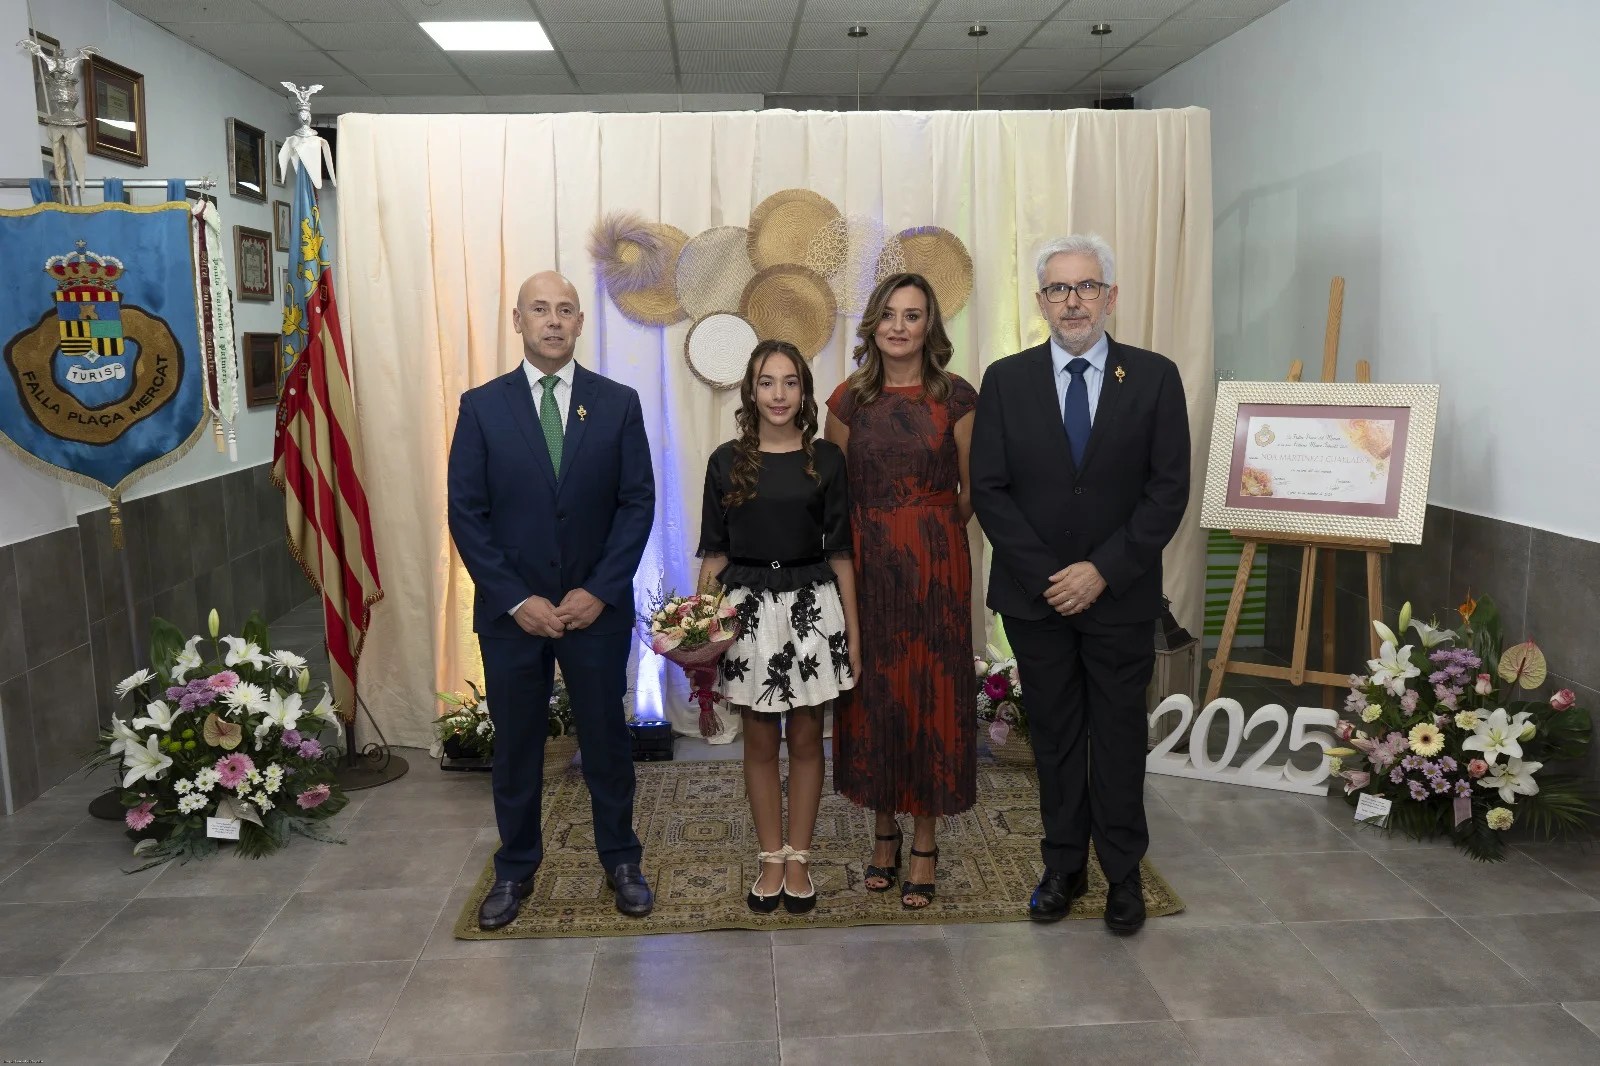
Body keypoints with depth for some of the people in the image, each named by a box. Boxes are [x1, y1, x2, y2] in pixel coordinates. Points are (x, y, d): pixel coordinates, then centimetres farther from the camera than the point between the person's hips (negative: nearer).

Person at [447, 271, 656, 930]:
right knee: (515, 745, 12)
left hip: (597, 606, 0)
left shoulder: (618, 403, 0)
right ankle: (515, 869, 30)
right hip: (512, 610, 0)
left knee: (607, 738, 11)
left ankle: (621, 859, 29)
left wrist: (599, 591, -11)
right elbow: (466, 513, -3)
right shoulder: (481, 406, -1)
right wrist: (517, 600, -10)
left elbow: (637, 502, -2)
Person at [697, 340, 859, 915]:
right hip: (750, 610, 0)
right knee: (760, 741, 9)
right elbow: (714, 552, 4)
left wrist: (852, 629, 0)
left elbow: (839, 550, 3)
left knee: (806, 739, 8)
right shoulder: (727, 461, 2)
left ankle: (798, 858, 21)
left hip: (813, 607, 0)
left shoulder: (825, 459, 1)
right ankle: (771, 858, 22)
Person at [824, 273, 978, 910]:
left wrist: (932, 535, 5)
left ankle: (924, 844, 18)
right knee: (872, 691, 9)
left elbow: (972, 488, 3)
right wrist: (877, 535, 4)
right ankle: (885, 829, 27)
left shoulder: (956, 397, -2)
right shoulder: (849, 399, 3)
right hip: (866, 563, 2)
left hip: (935, 565, -2)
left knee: (932, 691, 4)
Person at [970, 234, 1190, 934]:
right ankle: (1063, 868, 26)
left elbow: (1169, 490, -5)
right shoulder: (1005, 380, 1)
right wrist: (1044, 575, -10)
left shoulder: (1154, 377, -1)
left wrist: (1103, 571, -13)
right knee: (1054, 738, 11)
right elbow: (988, 490, -2)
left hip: (1120, 595, -1)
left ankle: (1124, 874, 24)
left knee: (1119, 739, 9)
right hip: (1034, 595, 1)